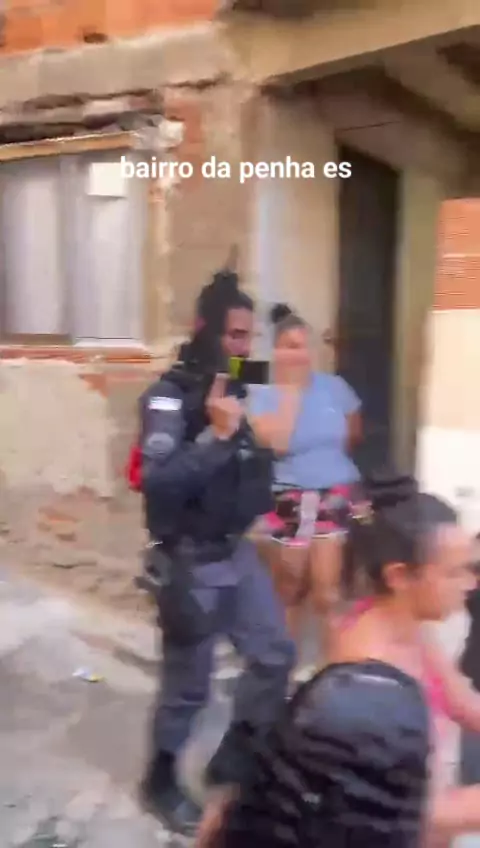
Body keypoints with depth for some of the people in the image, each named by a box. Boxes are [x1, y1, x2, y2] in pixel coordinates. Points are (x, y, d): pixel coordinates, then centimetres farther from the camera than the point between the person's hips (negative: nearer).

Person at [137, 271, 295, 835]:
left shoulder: (232, 388, 8)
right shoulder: (169, 396, -16)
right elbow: (155, 479, -29)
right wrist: (216, 434, -29)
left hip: (237, 550, 8)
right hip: (191, 561, -7)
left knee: (275, 654, 13)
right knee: (188, 684, 6)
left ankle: (231, 762, 33)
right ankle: (161, 783, 30)